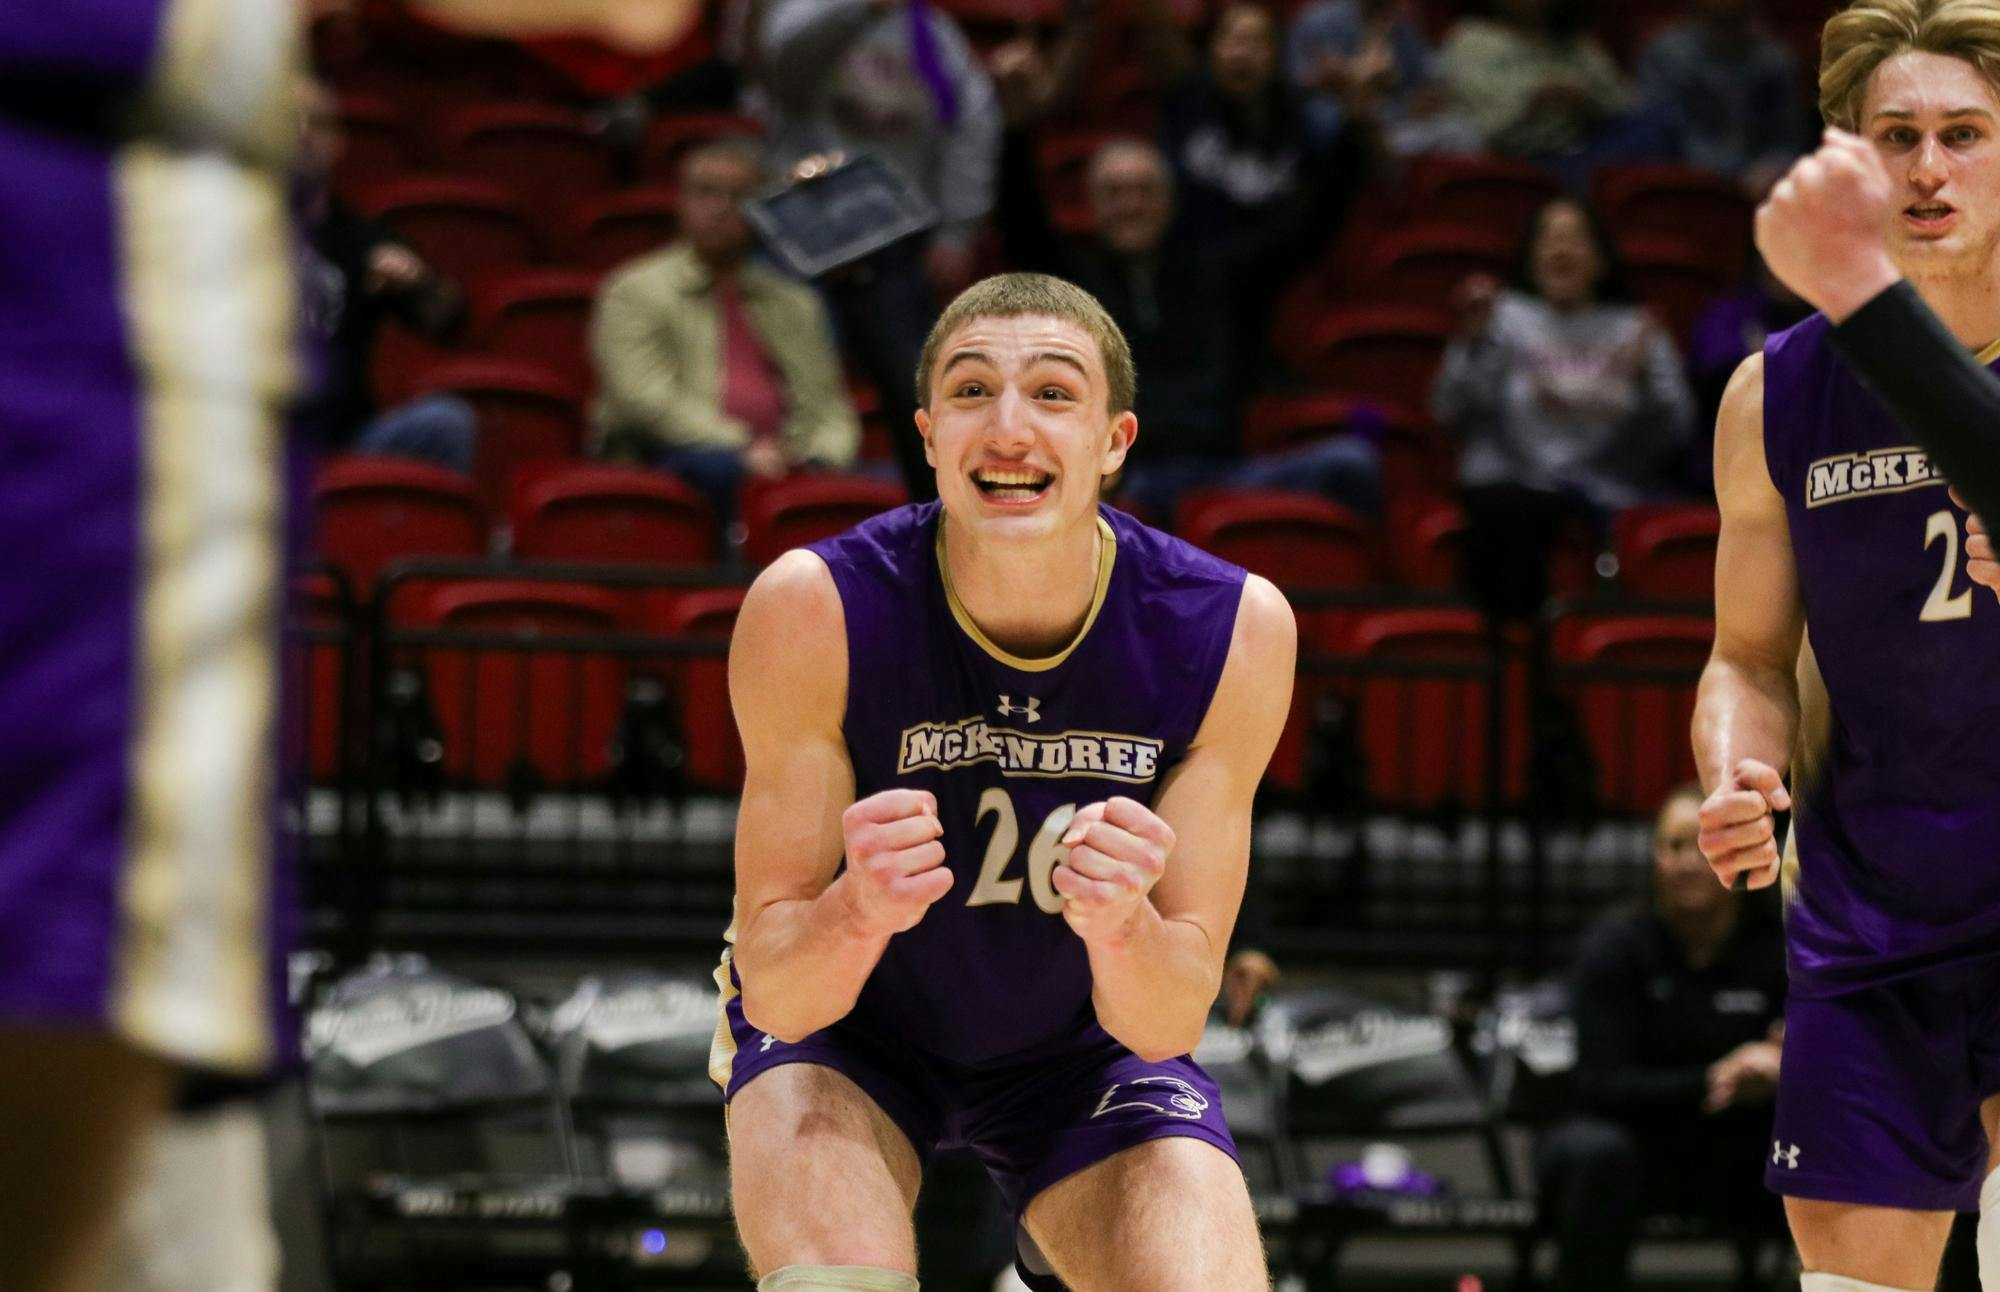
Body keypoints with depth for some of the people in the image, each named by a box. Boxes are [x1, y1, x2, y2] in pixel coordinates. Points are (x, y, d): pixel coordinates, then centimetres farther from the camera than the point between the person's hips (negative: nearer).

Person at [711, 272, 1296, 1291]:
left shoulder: (1234, 631, -22)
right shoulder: (813, 609, -26)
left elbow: (1171, 1024, -19)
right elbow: (775, 995, -23)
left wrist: (1121, 927, -41)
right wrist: (857, 912, -45)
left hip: (1083, 1046, 2)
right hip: (842, 1029, -2)